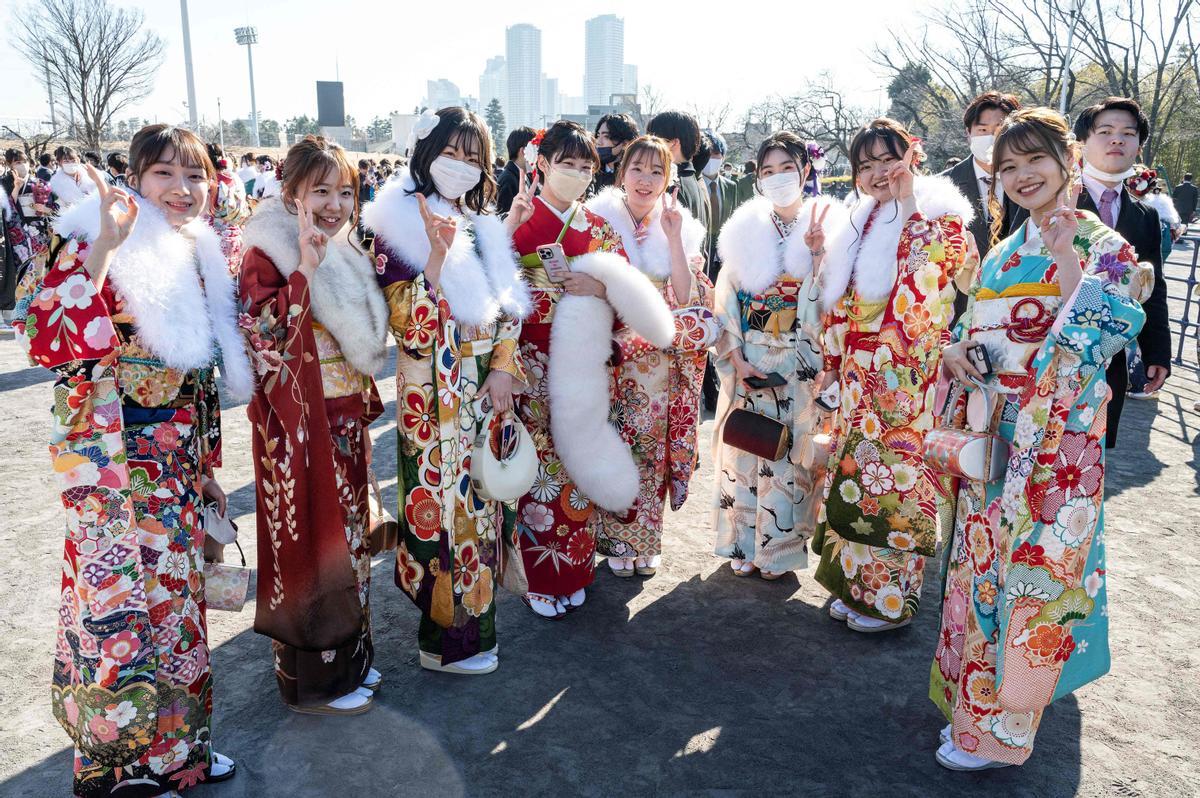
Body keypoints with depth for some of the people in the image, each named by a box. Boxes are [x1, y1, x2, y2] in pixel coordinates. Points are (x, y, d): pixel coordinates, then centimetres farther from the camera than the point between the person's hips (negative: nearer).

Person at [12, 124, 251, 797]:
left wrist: (206, 464, 17)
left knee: (177, 602, 17)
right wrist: (102, 249, -34)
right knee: (121, 614, 1)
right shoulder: (98, 246, -12)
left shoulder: (199, 256, 9)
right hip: (115, 470, -7)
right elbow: (49, 343, -27)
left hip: (178, 468, 7)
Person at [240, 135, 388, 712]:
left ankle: (349, 657, 33)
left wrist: (365, 402, 11)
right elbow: (263, 340, -24)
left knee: (347, 532, 16)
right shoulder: (267, 254, -12)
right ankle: (313, 681, 19)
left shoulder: (346, 255, 10)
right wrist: (304, 271, -29)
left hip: (345, 420, 8)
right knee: (310, 536, 2)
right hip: (298, 422, -7)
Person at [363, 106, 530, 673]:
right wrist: (438, 254, -26)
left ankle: (475, 602, 32)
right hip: (433, 390, -6)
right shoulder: (398, 226, -9)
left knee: (479, 495, 14)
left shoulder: (482, 226, 11)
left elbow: (508, 306, 12)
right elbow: (407, 323, -18)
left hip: (489, 387, 6)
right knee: (444, 499, 1)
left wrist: (504, 366, -2)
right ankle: (448, 637, 16)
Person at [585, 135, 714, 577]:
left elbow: (685, 297, -5)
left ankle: (645, 539, 23)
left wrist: (673, 238, -12)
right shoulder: (599, 220, -1)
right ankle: (614, 539, 19)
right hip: (612, 353, -2)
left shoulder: (680, 225, 5)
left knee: (652, 443, 7)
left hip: (661, 357, 2)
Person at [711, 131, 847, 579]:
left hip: (799, 365, -1)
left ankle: (780, 548, 21)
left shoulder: (826, 225, 0)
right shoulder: (745, 227, 5)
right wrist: (735, 357, -7)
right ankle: (744, 546, 23)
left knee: (790, 453, 4)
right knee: (745, 449, 7)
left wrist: (817, 253, -21)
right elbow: (726, 296, 2)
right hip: (747, 361, 2)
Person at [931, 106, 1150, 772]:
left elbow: (1099, 342, -18)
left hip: (1056, 436, -7)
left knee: (1032, 566, 1)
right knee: (984, 554, 13)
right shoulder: (1007, 248, 13)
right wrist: (955, 349, -3)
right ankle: (973, 696, 30)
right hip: (994, 429, 7)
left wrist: (1070, 265, -25)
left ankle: (999, 728, 16)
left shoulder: (1102, 246, -7)